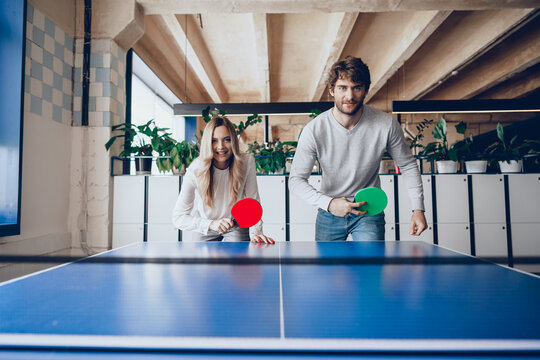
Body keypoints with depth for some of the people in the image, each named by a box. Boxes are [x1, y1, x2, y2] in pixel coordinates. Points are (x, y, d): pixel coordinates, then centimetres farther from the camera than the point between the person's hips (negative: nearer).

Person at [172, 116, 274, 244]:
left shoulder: (247, 162, -21)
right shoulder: (196, 170, -24)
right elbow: (178, 218, -23)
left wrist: (255, 232, -22)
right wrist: (211, 224, -36)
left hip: (237, 228, 0)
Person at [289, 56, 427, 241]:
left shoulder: (386, 124, -15)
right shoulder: (314, 130, -19)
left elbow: (408, 165, 1)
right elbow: (296, 180, -16)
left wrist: (418, 208, -5)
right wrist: (329, 203, -30)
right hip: (329, 213, 1)